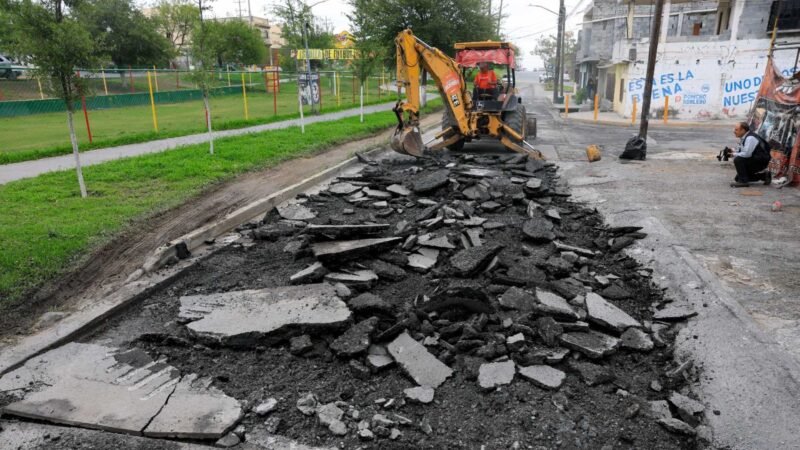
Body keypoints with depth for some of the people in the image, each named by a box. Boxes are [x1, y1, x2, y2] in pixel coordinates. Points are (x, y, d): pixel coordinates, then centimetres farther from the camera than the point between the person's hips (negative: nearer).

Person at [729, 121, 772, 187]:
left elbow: (746, 154, -32)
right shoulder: (743, 138, 7)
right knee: (738, 178, 12)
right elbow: (741, 151, 18)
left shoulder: (750, 138, -23)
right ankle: (764, 175, 20)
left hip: (761, 161, -10)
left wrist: (735, 154, -18)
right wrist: (734, 152, -2)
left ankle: (743, 181, -21)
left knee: (738, 160, -29)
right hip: (755, 160, 10)